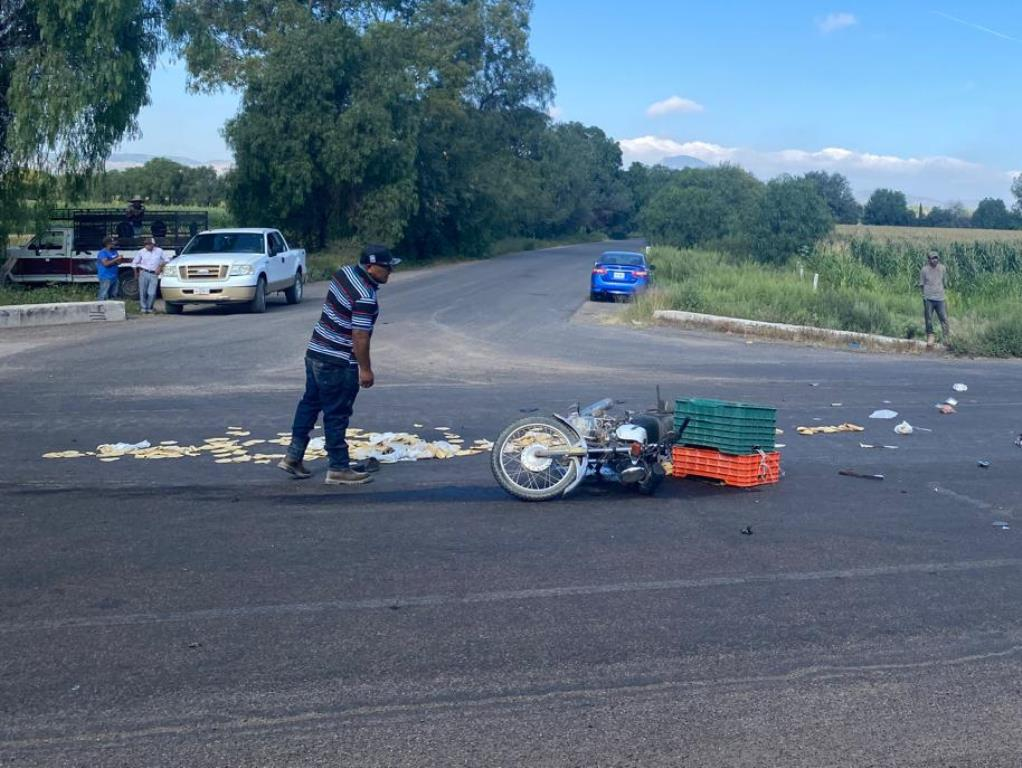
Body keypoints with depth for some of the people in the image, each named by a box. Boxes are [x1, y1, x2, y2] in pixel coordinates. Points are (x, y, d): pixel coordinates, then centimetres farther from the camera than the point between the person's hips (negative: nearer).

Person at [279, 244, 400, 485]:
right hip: (338, 363, -9)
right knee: (336, 416, 0)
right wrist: (365, 369, -13)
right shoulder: (365, 297, -24)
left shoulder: (345, 272, 4)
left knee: (310, 402, 19)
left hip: (315, 352, 9)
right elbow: (360, 337, -24)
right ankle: (339, 469, 10)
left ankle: (293, 456, 26)